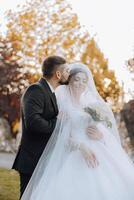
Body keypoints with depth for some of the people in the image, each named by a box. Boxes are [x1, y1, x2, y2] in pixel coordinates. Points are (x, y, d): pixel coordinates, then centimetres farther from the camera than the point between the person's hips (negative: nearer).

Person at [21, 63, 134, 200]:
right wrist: (81, 146, -19)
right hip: (71, 157, -3)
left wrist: (101, 135, -7)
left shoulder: (94, 105, 16)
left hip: (100, 157, 3)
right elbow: (60, 137, -3)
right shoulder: (61, 104, 7)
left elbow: (111, 135, 16)